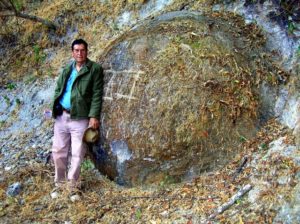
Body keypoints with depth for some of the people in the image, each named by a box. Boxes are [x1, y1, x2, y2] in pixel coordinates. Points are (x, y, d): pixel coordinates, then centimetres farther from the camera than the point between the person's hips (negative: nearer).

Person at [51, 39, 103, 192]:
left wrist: (94, 116, -15)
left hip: (80, 118, -5)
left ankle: (72, 184, 14)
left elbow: (97, 95, -8)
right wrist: (55, 109, 5)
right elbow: (58, 90, 18)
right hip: (62, 116, 5)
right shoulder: (67, 70, 15)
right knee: (58, 150, 11)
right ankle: (59, 182, 27)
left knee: (77, 153, -1)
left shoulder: (95, 69, -2)